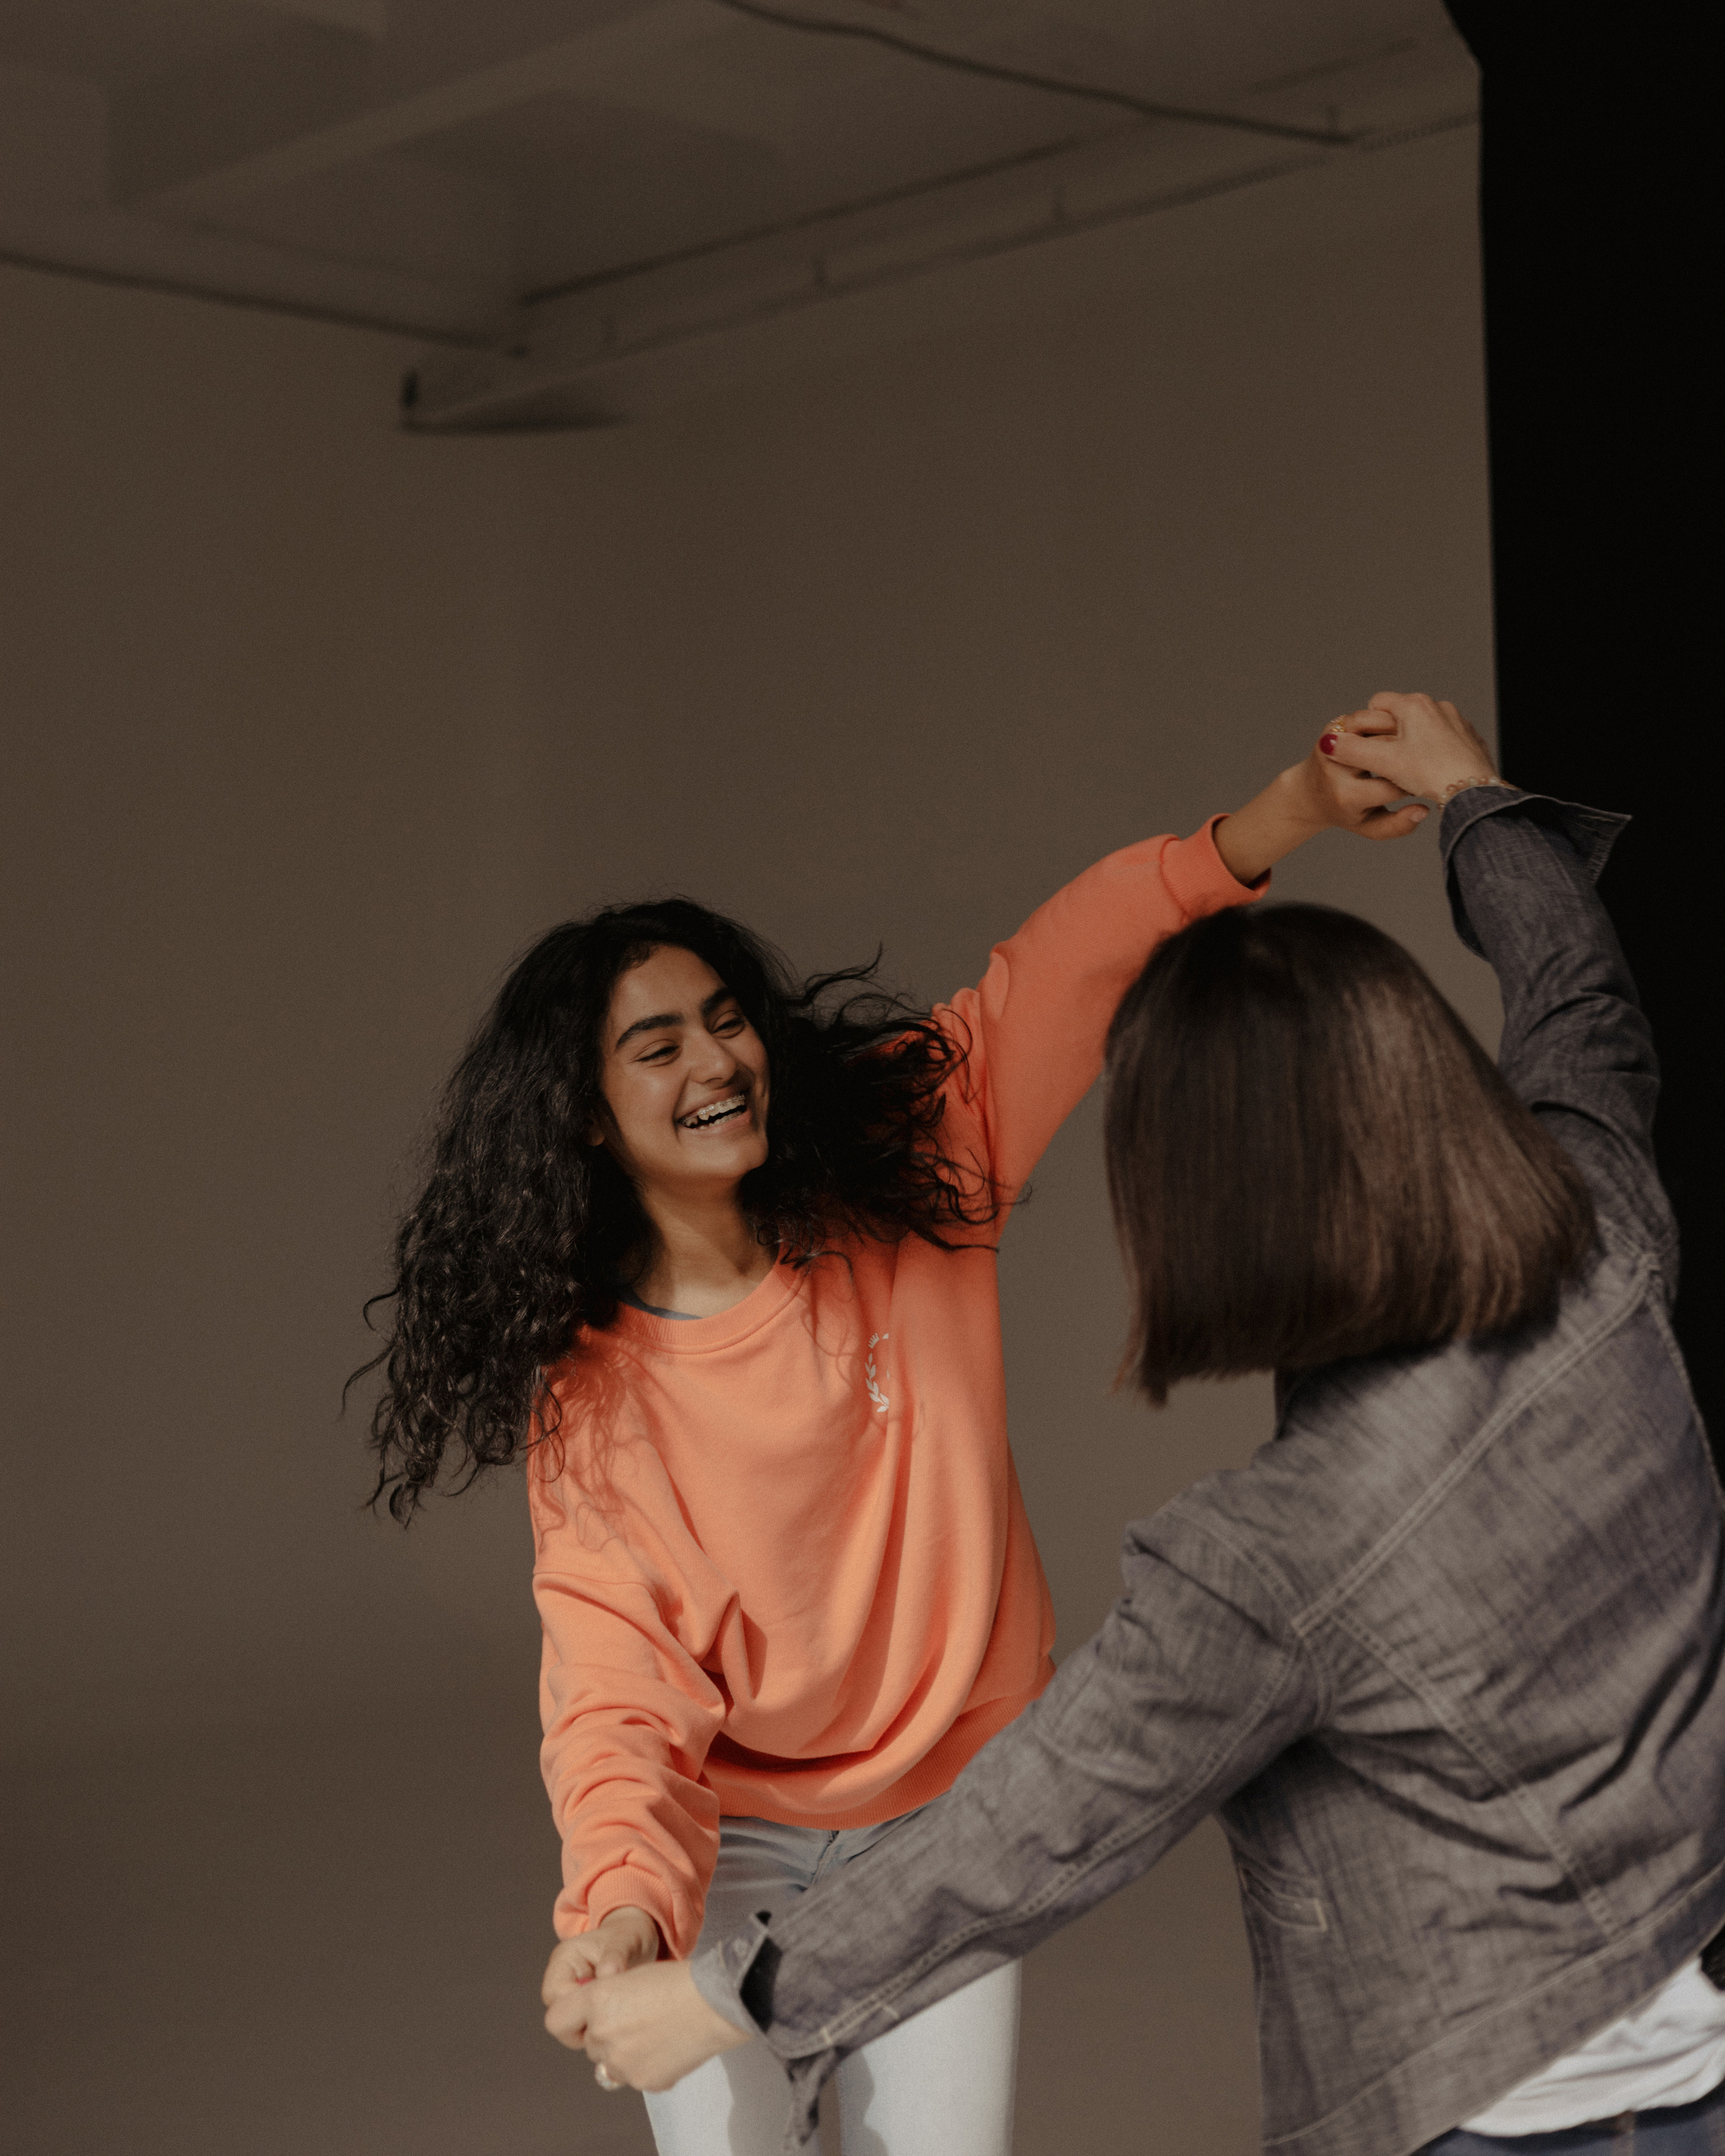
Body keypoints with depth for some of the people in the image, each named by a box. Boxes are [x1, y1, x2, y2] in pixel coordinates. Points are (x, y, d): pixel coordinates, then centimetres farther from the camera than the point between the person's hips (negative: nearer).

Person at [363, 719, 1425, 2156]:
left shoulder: (908, 1198, -9)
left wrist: (1271, 824, -26)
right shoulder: (587, 1396, -14)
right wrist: (622, 1905, -39)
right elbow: (621, 1690, -20)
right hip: (728, 1858, -1)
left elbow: (1066, 973, -13)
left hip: (947, 1829, 1)